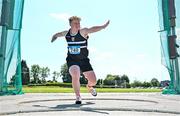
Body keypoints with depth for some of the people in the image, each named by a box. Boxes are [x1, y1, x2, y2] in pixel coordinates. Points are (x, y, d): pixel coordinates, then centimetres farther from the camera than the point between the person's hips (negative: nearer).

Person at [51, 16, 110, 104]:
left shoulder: (83, 32, -12)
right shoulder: (66, 33, 0)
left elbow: (92, 29, -31)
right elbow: (59, 34, 24)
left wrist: (102, 26, -46)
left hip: (84, 60, -1)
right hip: (72, 60, 1)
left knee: (93, 81, -2)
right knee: (75, 76, -28)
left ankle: (89, 87, 38)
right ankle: (78, 97, -3)